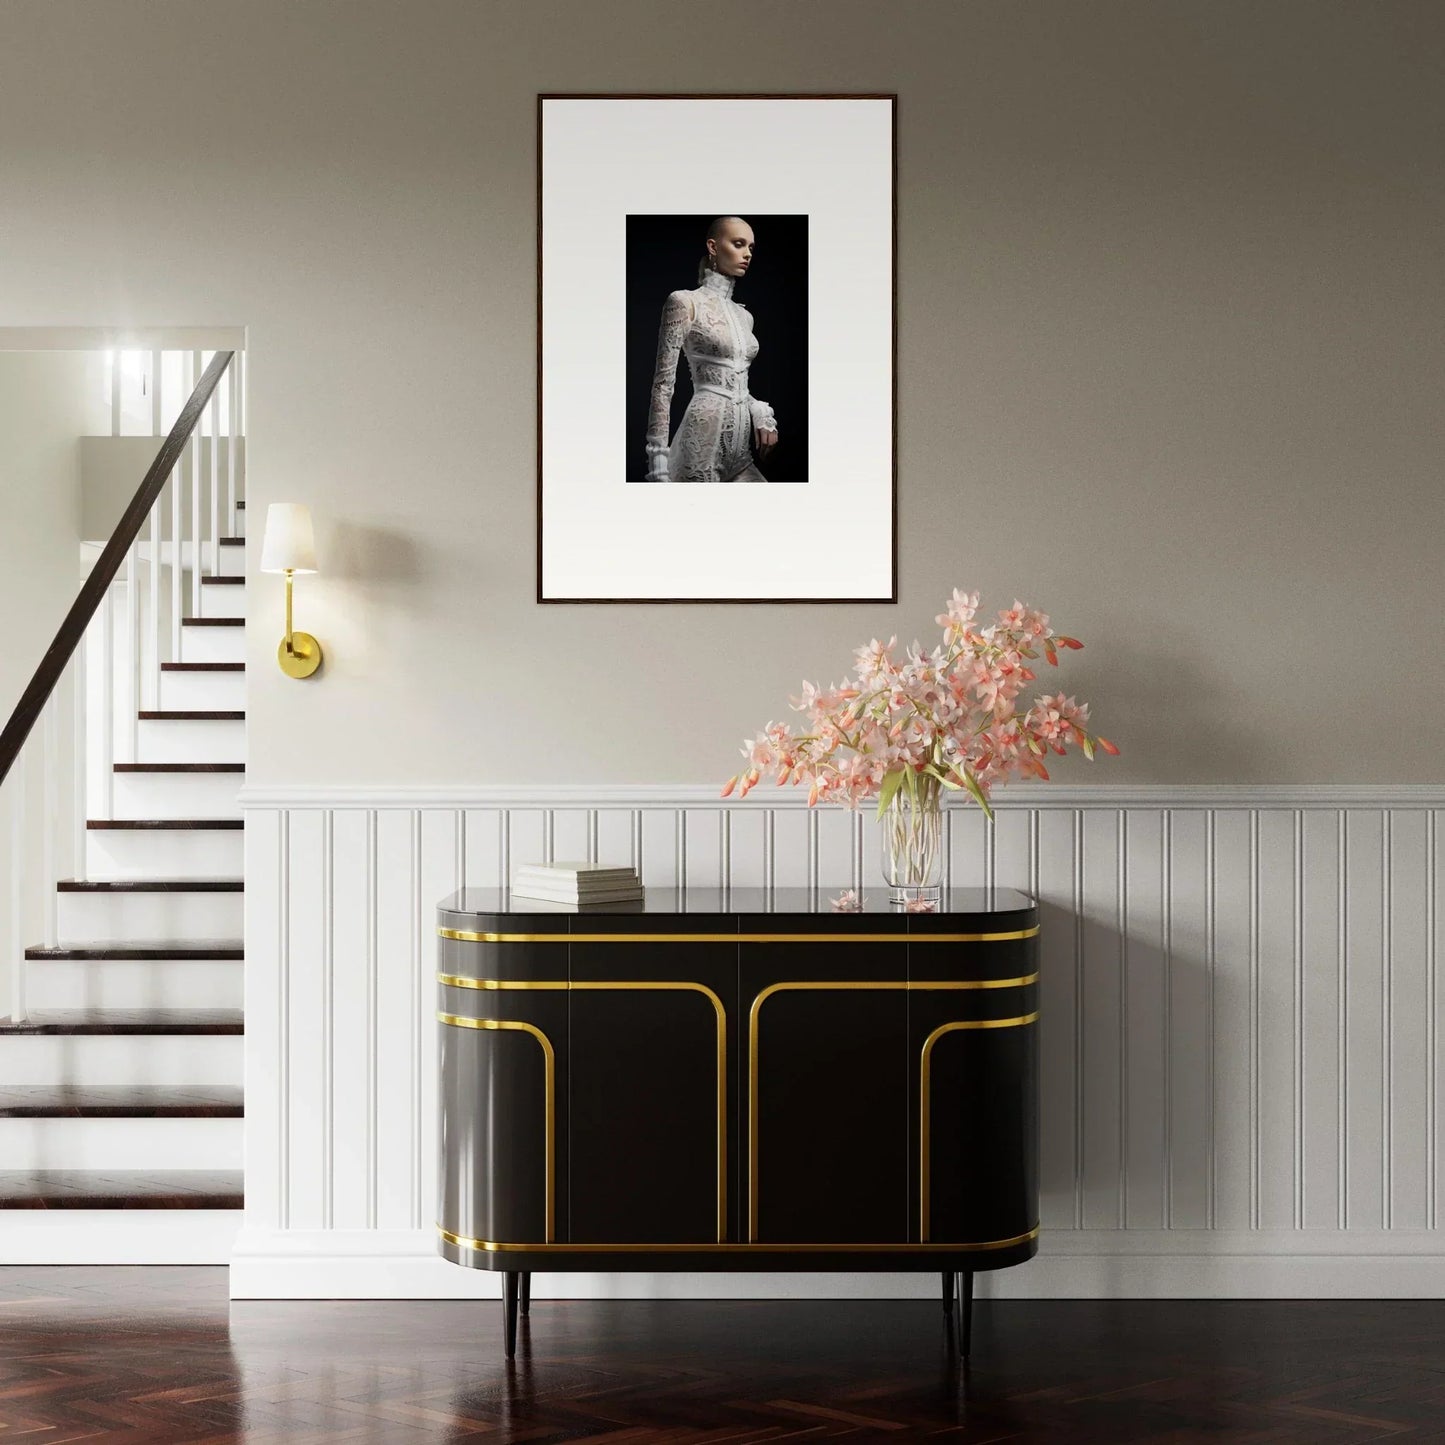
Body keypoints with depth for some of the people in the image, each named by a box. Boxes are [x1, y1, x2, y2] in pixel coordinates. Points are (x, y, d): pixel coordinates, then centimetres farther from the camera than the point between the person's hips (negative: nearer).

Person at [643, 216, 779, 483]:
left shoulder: (744, 316, 18)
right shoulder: (685, 302, -3)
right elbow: (664, 383, -7)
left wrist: (762, 415, 1)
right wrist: (658, 463, -14)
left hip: (741, 449, 7)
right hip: (705, 437, -7)